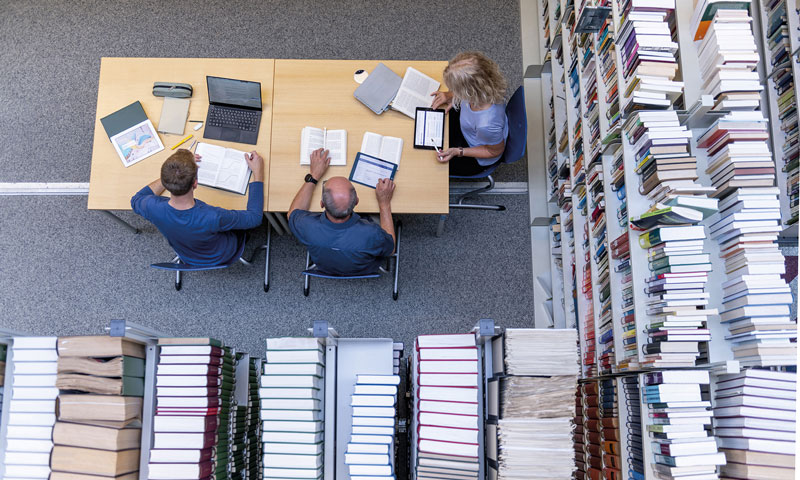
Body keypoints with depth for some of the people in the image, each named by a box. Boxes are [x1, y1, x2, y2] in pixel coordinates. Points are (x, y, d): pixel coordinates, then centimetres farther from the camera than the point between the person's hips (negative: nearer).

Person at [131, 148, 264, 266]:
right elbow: (255, 217, -27)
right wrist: (258, 172, -21)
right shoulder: (214, 218, -46)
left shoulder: (153, 208, -34)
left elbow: (135, 200, -7)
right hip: (221, 258, -3)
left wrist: (173, 172, -8)